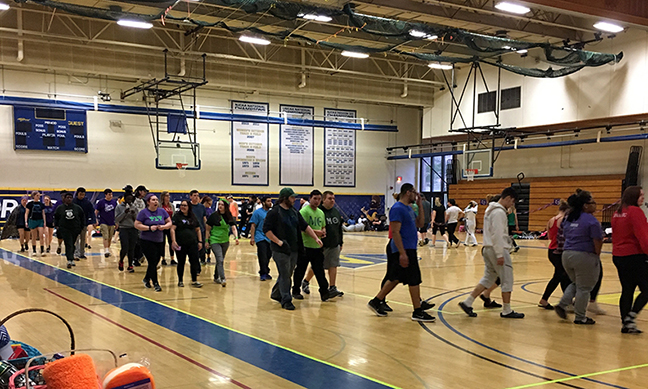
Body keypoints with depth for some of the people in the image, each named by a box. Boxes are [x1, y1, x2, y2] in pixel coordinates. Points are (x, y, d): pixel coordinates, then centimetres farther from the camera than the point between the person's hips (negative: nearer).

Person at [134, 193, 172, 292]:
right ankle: (155, 284, -1)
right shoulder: (143, 212, -5)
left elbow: (169, 223, 10)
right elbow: (137, 225, -9)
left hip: (159, 241, 5)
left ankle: (146, 279, 36)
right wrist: (149, 228, -19)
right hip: (147, 241, -5)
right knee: (153, 262, -8)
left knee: (155, 262, 12)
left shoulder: (162, 211, 8)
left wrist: (164, 226, -11)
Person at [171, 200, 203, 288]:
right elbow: (172, 229, -9)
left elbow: (198, 230, 17)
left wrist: (200, 241, 10)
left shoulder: (193, 217, 11)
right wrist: (173, 241, -20)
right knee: (181, 262, 6)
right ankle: (180, 281, 19)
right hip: (181, 244, -3)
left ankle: (194, 281, 7)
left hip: (192, 243, 3)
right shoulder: (177, 216, -1)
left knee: (195, 261, 0)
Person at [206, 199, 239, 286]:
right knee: (220, 260, -16)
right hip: (215, 241, -5)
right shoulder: (214, 216, -9)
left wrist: (236, 237, -22)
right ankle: (222, 279, -21)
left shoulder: (229, 217, 1)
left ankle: (216, 277, 32)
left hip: (225, 241, 5)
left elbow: (233, 228, -5)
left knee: (221, 260, 16)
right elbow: (208, 229, -3)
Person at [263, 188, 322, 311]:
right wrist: (278, 242, -19)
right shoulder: (274, 212, -10)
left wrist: (316, 238, 6)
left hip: (294, 249, 7)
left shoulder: (294, 212, 12)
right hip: (280, 250, -7)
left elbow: (305, 226, 16)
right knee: (285, 275, -4)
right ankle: (286, 300, 2)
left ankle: (276, 294, 32)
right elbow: (266, 230, -14)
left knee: (287, 274, 15)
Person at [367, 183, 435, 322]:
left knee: (395, 278, 14)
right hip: (404, 249, -10)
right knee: (414, 279, -5)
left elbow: (420, 224, 20)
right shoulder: (398, 209, -16)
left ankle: (376, 302, 22)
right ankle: (417, 312, 3)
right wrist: (402, 253, -26)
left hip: (409, 249, 10)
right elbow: (395, 232, -21)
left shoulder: (409, 208, 15)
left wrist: (420, 205, 12)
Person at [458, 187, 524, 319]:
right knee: (507, 280, 2)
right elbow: (497, 235, -21)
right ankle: (507, 311, 11)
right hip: (498, 250, -10)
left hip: (488, 249, 10)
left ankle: (467, 302, 9)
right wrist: (500, 255, -21)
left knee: (488, 279, 13)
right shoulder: (499, 212, -16)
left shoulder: (490, 210, 16)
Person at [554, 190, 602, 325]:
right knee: (584, 288, 5)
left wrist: (572, 251, 16)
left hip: (567, 255, 7)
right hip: (584, 256, -7)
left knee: (575, 283, 25)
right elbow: (597, 241, -14)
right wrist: (597, 255, 1)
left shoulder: (568, 219, 10)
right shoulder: (591, 220, -14)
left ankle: (562, 305, 11)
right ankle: (580, 317, 11)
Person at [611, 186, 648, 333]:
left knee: (627, 290, 11)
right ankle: (630, 316, -8)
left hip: (618, 256, 8)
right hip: (635, 256, -8)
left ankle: (625, 324, 11)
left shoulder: (617, 213, 13)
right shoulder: (635, 211, -13)